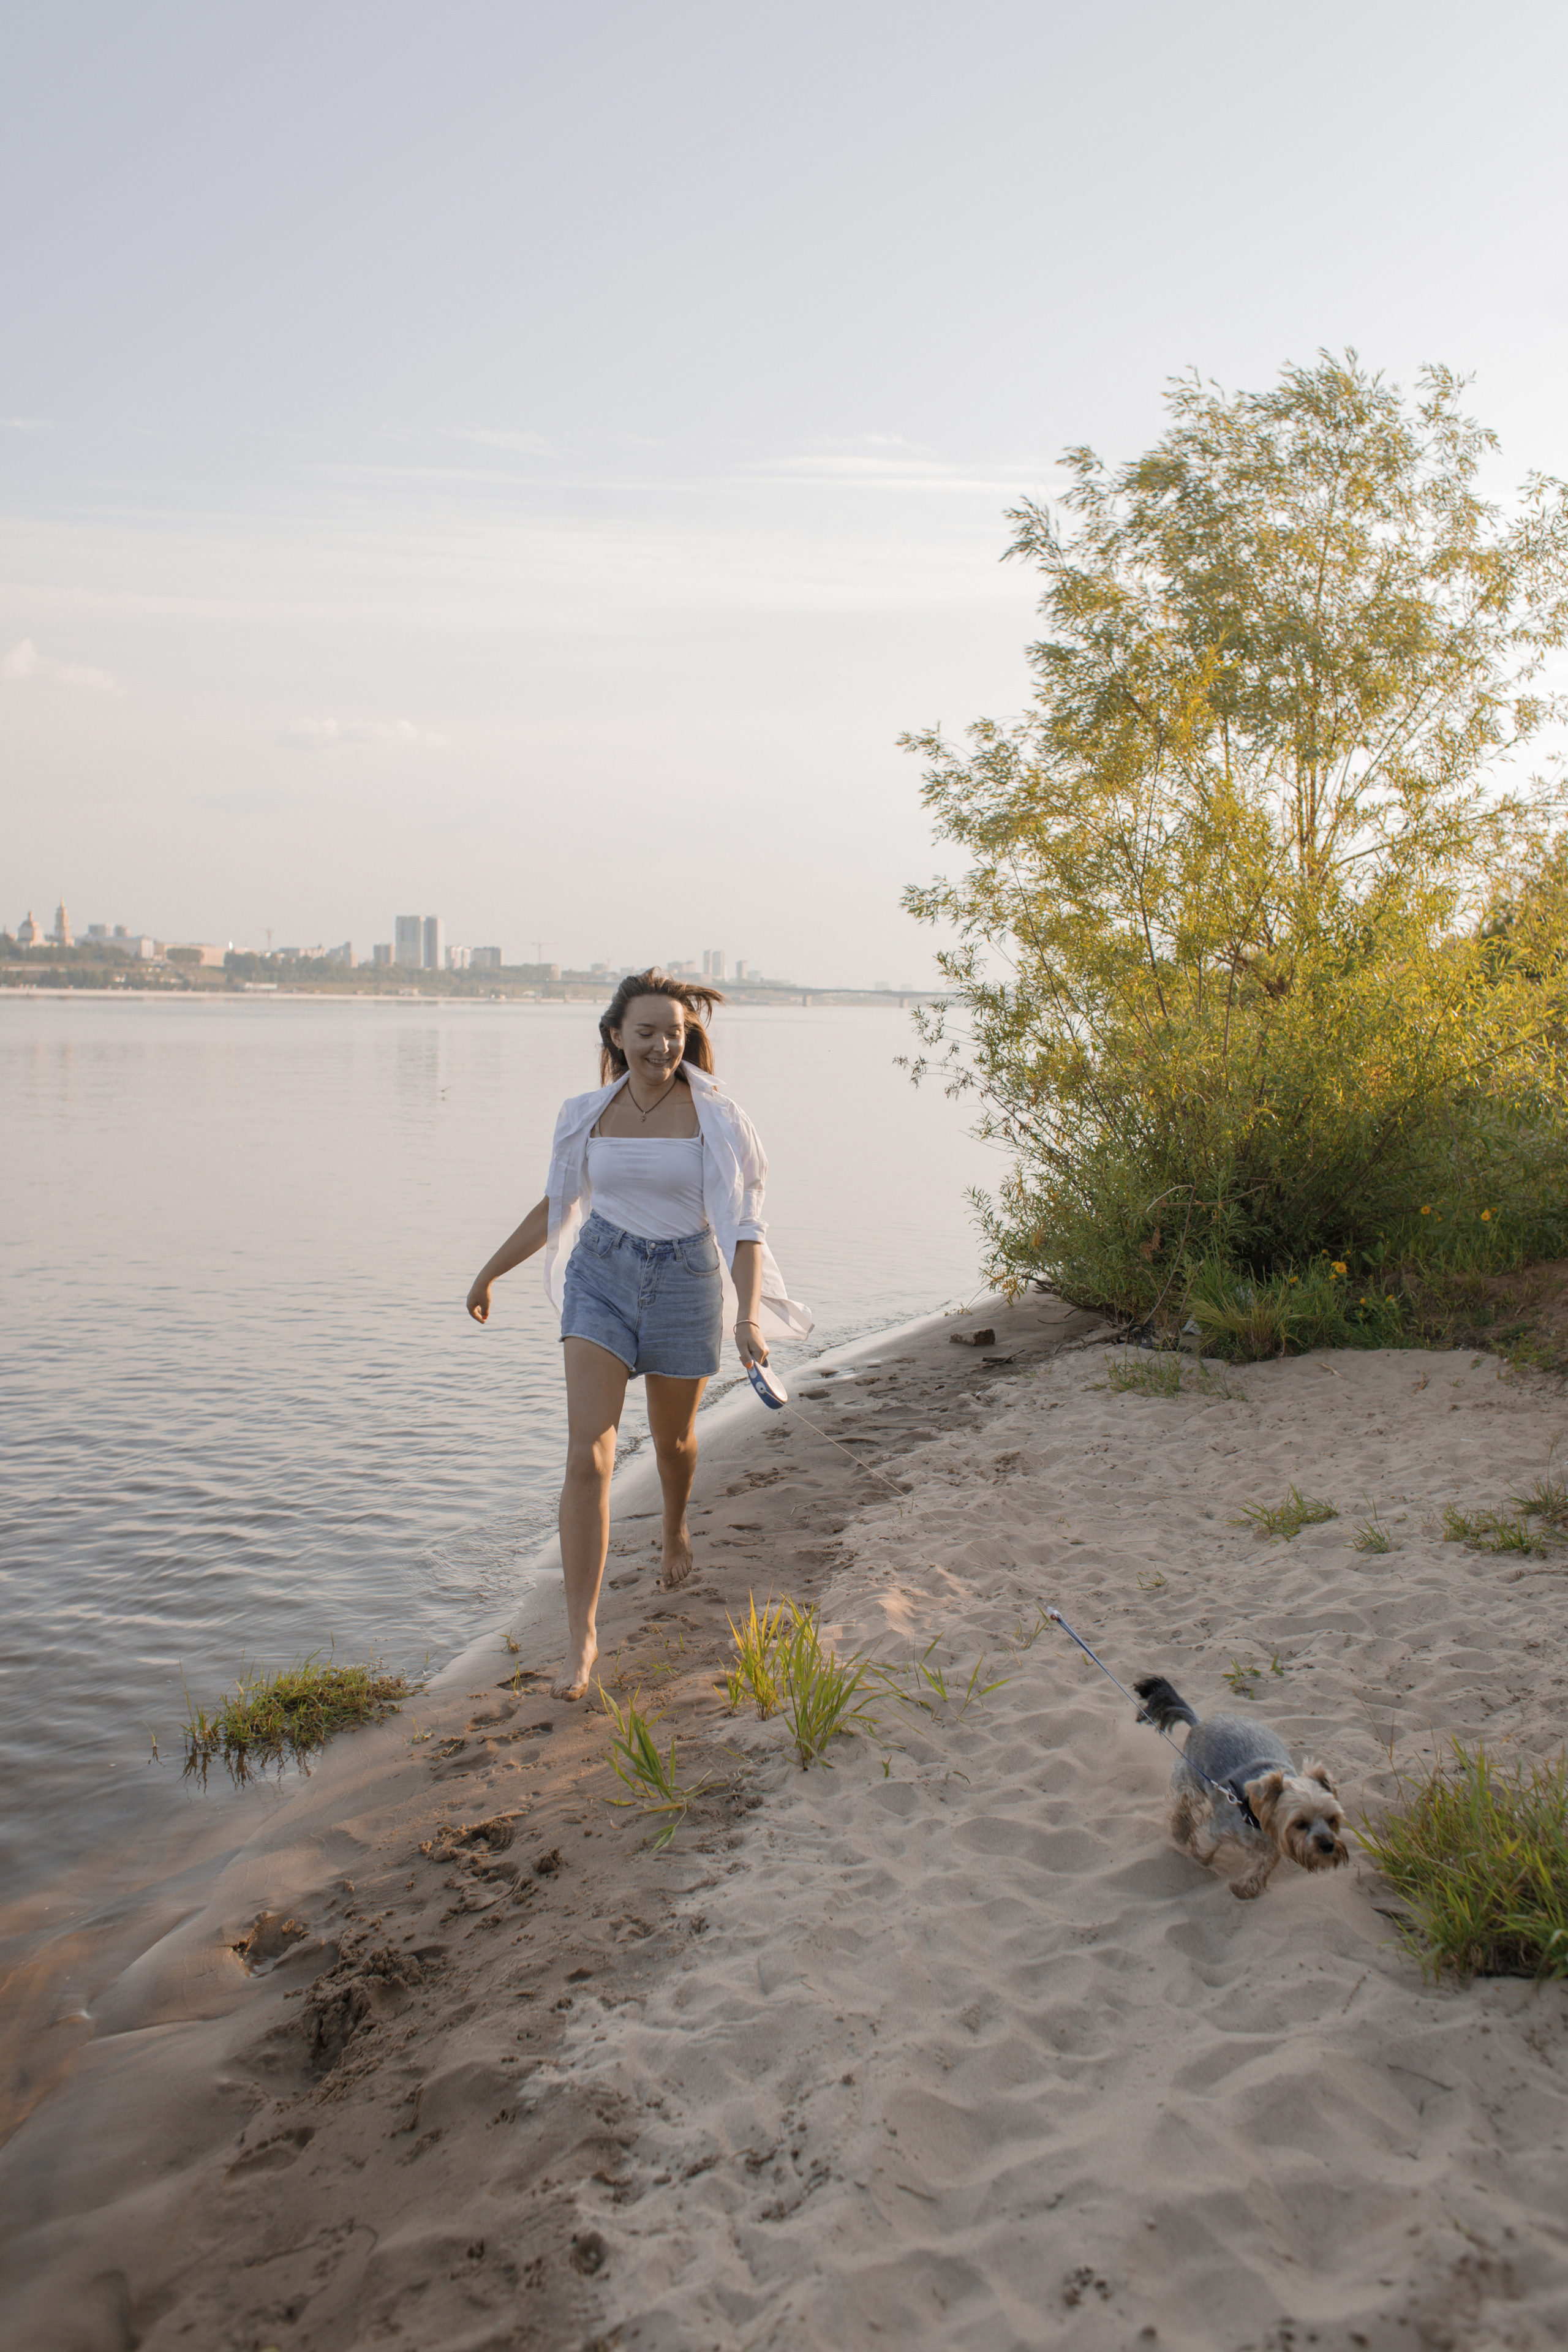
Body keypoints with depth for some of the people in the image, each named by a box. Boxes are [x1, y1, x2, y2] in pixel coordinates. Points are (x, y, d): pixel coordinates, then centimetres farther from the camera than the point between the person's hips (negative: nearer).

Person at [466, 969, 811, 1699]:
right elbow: (557, 1207, 13)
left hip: (684, 1284, -1)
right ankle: (581, 1636, -9)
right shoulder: (587, 1115, -1)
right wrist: (490, 1272, 19)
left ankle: (675, 1528, 56)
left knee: (673, 1440, 19)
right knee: (587, 1452, -13)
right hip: (600, 1280, 1)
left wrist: (748, 1315, -25)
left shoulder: (716, 1118, -9)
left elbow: (743, 1225, -12)